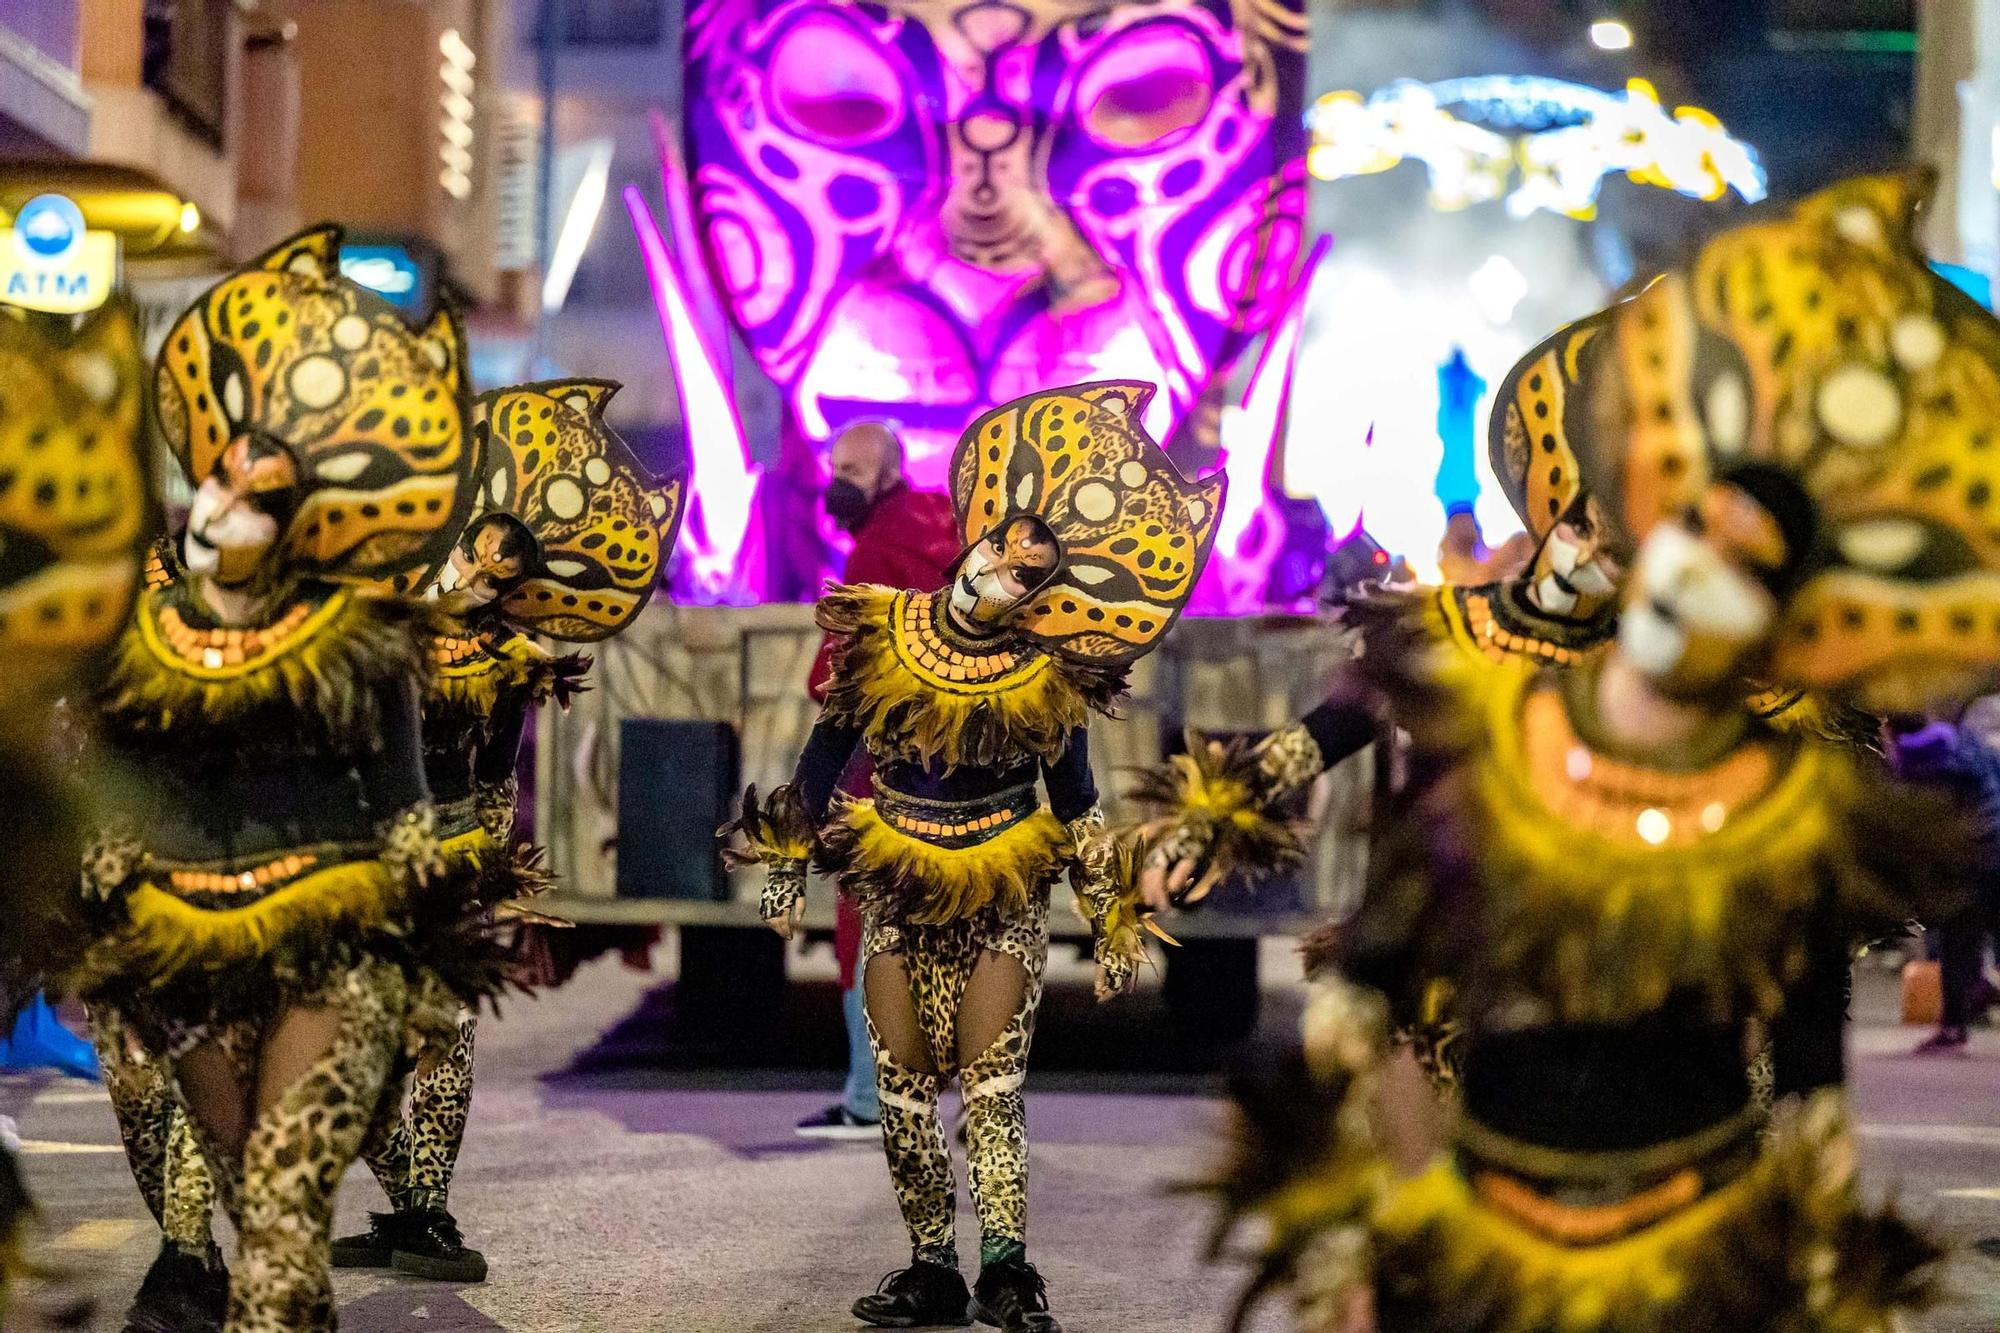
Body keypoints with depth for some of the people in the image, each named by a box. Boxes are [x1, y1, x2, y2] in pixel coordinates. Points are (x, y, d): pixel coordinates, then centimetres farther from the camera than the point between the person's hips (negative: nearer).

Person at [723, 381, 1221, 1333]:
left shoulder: (1045, 682, -5)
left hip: (1003, 902, -2)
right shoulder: (881, 642, -2)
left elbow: (1076, 804, 5)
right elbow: (823, 757, 7)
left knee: (991, 1084, -10)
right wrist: (785, 864, 6)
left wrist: (1112, 920, 5)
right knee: (903, 1090, 3)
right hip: (896, 895, 2)